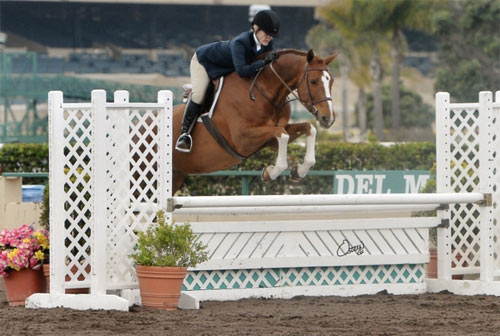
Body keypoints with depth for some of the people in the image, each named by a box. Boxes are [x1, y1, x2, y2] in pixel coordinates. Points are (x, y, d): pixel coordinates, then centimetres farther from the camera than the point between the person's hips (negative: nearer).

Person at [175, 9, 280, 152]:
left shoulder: (266, 44, -21)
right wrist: (263, 62, -53)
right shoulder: (240, 43, -43)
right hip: (204, 59, -8)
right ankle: (184, 134, -17)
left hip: (226, 67, 8)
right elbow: (242, 71, -53)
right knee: (198, 94, -23)